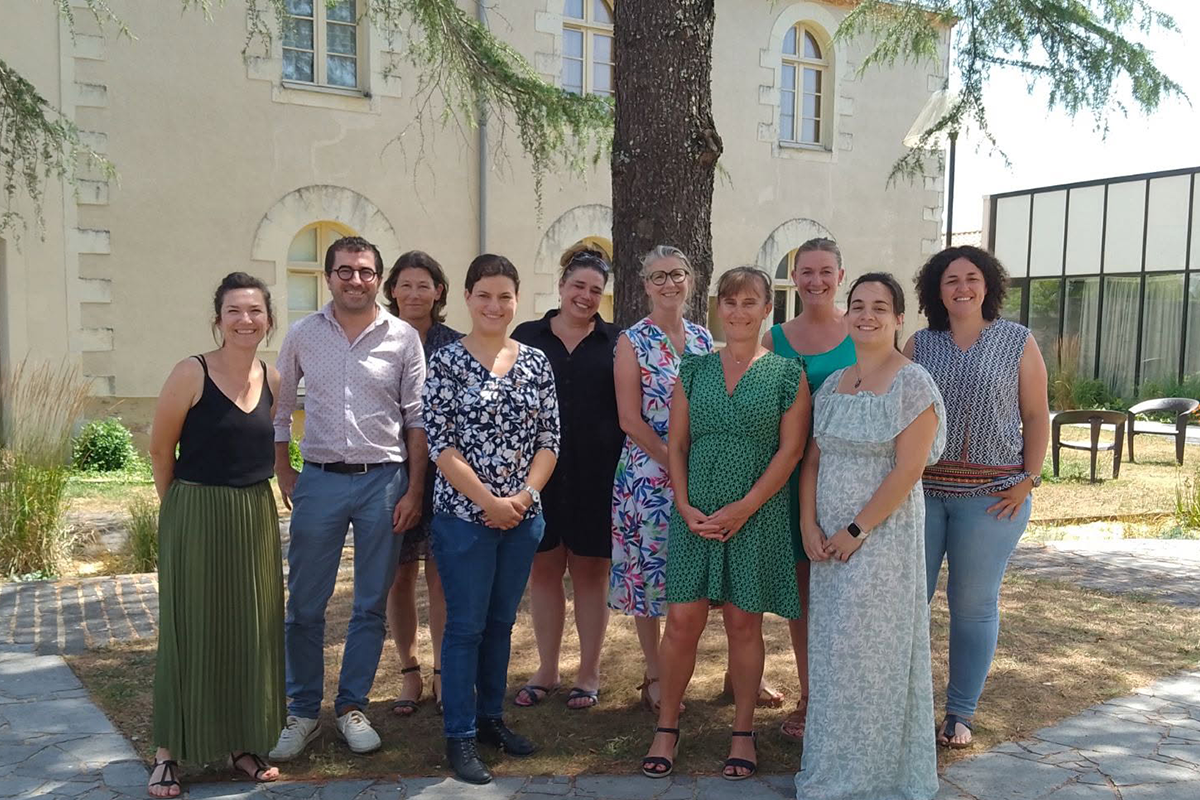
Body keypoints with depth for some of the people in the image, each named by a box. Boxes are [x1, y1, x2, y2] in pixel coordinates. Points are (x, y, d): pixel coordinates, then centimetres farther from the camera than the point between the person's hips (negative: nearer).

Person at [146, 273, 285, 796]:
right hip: (195, 518, -5)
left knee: (253, 630, 10)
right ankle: (169, 753, 19)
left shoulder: (272, 380, 4)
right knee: (190, 631, 4)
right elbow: (159, 449, -4)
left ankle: (244, 743, 26)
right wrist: (184, 508, 5)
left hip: (256, 519, 5)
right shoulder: (192, 374, -12)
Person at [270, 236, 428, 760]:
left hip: (383, 480, -1)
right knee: (304, 606, 5)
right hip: (320, 480, 1)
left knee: (371, 606, 9)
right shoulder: (303, 335, 5)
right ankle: (303, 713, 21)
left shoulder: (403, 338, 0)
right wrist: (283, 473, 7)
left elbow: (417, 419, 1)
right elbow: (279, 408, 14)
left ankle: (352, 707, 24)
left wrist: (414, 490, -3)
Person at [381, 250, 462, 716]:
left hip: (444, 472, -1)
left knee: (442, 574, 4)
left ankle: (443, 672, 17)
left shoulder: (455, 345, 2)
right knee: (399, 576, 7)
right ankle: (409, 672, 22)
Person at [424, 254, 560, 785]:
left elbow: (549, 439, 4)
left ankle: (491, 717, 32)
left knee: (501, 621, 15)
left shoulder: (536, 362, 5)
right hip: (464, 515, -4)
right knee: (465, 625, 4)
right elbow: (440, 443, -11)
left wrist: (525, 494, -9)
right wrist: (489, 501, -15)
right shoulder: (446, 362, -6)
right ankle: (460, 736, 17)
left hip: (523, 516, 4)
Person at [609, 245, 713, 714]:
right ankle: (654, 676, 18)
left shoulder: (703, 338, 10)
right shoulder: (632, 342, -4)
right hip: (648, 473, -3)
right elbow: (630, 420, -9)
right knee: (647, 570, 3)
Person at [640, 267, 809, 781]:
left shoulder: (787, 374, 1)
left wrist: (744, 507, -13)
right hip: (694, 513, 2)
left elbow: (790, 449, -5)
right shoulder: (693, 370, 8)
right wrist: (685, 506, -6)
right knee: (682, 621, 2)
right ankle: (666, 728, 17)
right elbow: (676, 444, 7)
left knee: (744, 623, 7)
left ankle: (743, 734, 22)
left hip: (756, 514, -2)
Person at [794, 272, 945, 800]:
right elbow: (812, 461, 9)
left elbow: (908, 469, -15)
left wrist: (856, 530, -15)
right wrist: (809, 526, -3)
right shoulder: (832, 385, 10)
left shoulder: (912, 384, -9)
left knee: (870, 648, 2)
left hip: (882, 534, -6)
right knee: (831, 647, 12)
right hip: (828, 539, 6)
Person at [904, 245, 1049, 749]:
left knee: (974, 604, 6)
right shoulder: (919, 345, 7)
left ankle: (960, 715, 19)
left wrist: (1028, 480, -5)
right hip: (922, 489, 2)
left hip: (991, 495, -1)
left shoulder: (1018, 342, 4)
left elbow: (1037, 416, 4)